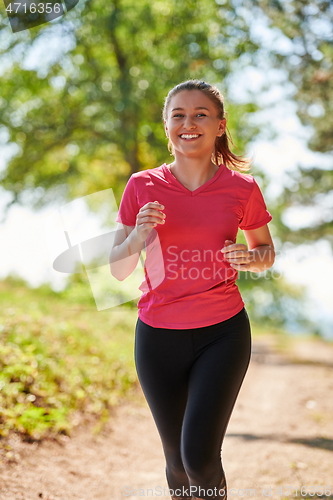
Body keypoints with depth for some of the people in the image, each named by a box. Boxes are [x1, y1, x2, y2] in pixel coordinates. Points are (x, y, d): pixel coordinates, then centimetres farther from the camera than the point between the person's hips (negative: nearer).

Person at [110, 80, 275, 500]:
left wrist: (251, 258, -11)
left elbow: (267, 251, 12)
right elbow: (118, 269, 2)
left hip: (223, 333, -1)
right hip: (158, 337, 2)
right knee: (177, 461, 12)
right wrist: (139, 237, -18)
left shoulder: (242, 188, -4)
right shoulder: (142, 187, -2)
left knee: (199, 454, -14)